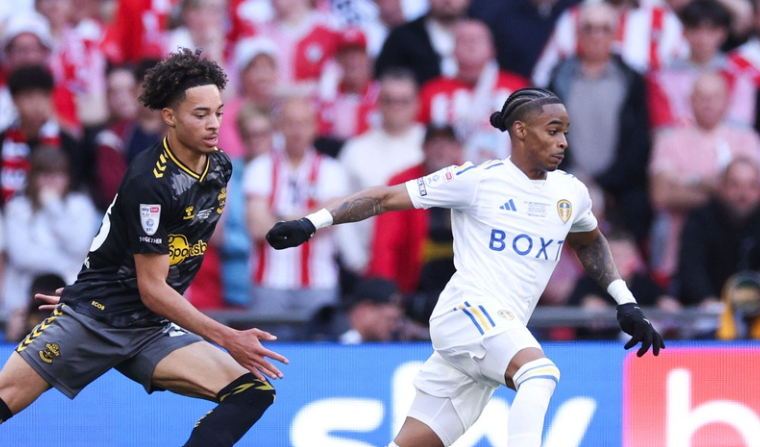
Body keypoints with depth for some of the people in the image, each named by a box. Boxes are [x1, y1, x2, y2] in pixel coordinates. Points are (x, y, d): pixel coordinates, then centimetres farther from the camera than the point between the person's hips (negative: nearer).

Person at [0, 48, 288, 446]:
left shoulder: (220, 168, 2)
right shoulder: (148, 182, -19)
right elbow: (152, 289, -19)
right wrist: (228, 339, -22)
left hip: (154, 332, 6)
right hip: (92, 319, -6)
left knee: (254, 392, -15)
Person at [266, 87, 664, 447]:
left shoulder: (571, 193, 14)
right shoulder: (478, 180, -4)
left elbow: (589, 242, 37)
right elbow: (388, 198, -1)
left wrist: (626, 303, 28)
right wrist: (311, 224, -9)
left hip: (507, 329, 6)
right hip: (467, 309, -6)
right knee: (540, 372, -35)